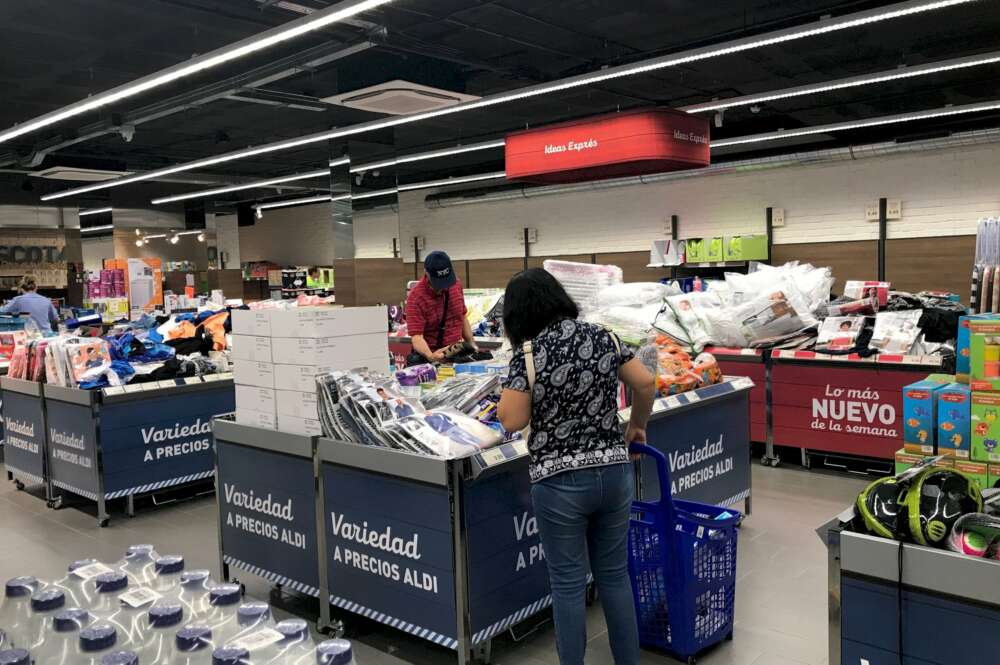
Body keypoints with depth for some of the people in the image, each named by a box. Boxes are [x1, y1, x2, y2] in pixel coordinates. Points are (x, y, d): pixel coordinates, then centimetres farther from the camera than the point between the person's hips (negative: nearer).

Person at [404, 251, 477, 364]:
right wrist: (430, 356, -38)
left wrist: (472, 344, 13)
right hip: (430, 358, -5)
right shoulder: (416, 297, -15)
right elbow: (416, 337, -21)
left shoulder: (456, 284, 3)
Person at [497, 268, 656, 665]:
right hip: (614, 472, 5)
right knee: (614, 574, 18)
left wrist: (507, 394, 7)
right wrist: (636, 427, 22)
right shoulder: (601, 337, 2)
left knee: (568, 583, 9)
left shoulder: (528, 353, -12)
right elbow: (645, 383, 7)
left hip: (559, 482, -5)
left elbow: (512, 421, -13)